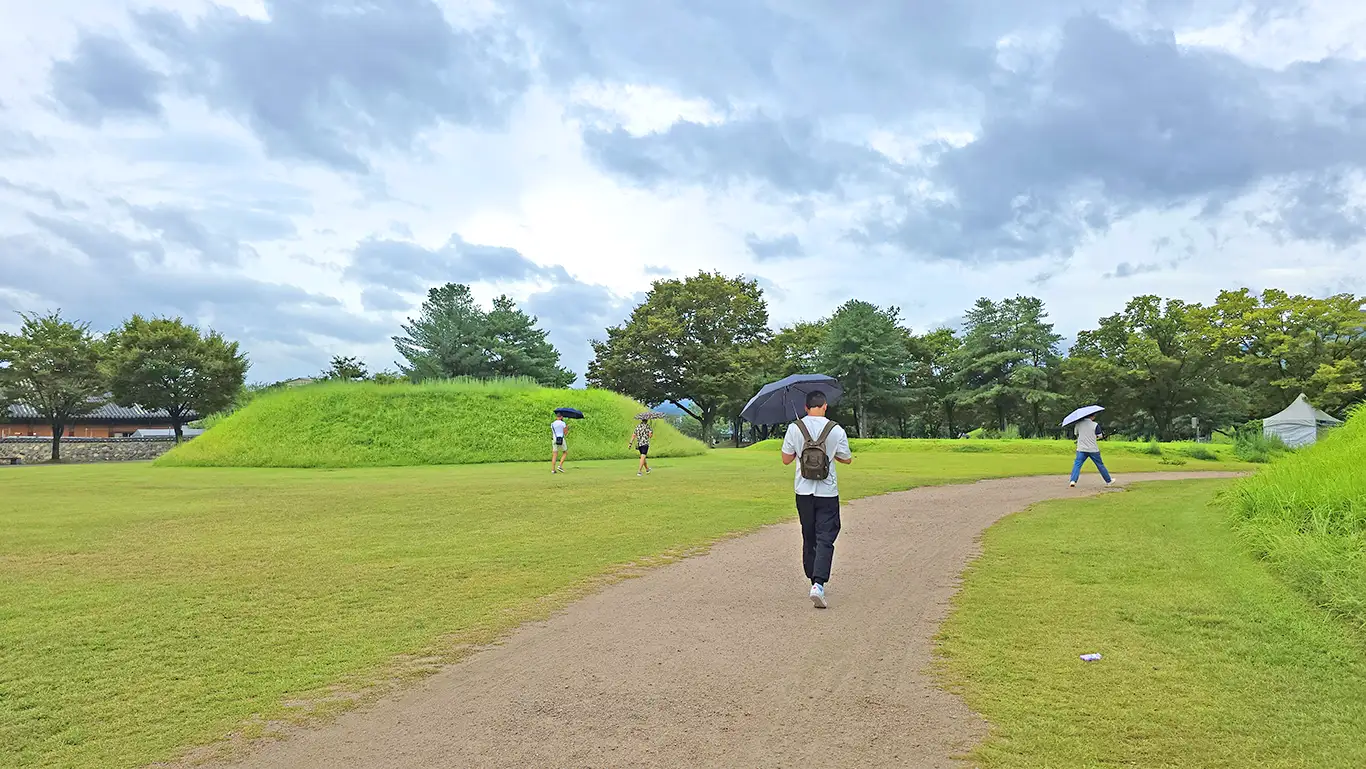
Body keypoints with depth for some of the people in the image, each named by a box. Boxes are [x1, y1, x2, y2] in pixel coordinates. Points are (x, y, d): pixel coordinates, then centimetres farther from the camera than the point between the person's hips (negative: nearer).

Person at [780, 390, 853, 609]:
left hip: (803, 492, 2)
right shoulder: (836, 430, -7)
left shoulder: (794, 429, -5)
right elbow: (847, 459, 4)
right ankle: (818, 584, -17)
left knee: (808, 538, 16)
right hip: (827, 493, -2)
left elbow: (786, 459, 1)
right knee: (825, 539, -2)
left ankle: (814, 581, 25)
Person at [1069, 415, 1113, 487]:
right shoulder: (1095, 425, -7)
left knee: (1077, 464, -2)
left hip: (1081, 449, 1)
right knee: (1100, 465, 13)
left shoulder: (1078, 424, 2)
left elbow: (1076, 434, 14)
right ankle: (1108, 480, 27)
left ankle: (1073, 480, -21)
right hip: (1093, 449, -1)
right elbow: (1099, 436, 0)